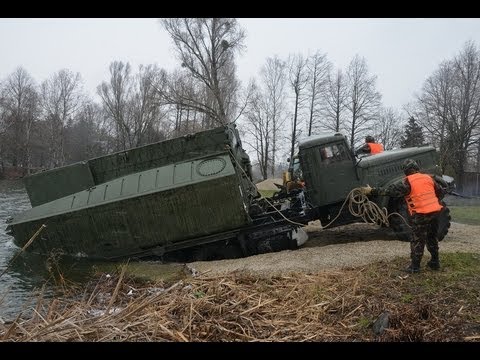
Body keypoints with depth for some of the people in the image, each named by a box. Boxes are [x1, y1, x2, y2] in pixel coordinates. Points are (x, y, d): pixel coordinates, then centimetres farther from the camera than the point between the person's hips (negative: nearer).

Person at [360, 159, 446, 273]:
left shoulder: (408, 182, -10)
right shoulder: (429, 177, 9)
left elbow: (391, 190, -12)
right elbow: (441, 192, 15)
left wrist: (372, 191, -7)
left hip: (421, 214, -7)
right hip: (435, 211, 7)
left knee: (417, 240, 2)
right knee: (432, 238, 21)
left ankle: (415, 266, 6)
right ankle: (435, 262, 30)